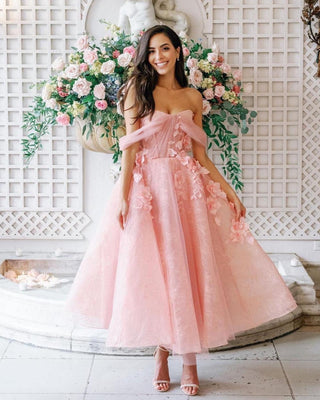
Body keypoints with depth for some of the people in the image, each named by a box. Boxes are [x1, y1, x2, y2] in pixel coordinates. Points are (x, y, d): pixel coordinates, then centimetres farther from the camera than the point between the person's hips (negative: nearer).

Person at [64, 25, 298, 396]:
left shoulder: (193, 97, 12)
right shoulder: (138, 89, 4)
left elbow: (200, 154, 12)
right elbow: (130, 146, -2)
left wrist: (228, 189, 6)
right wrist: (123, 194, -11)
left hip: (188, 189, 2)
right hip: (148, 188, -2)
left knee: (189, 269, 0)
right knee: (152, 270, 0)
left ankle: (190, 357, 7)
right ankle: (161, 351, 14)